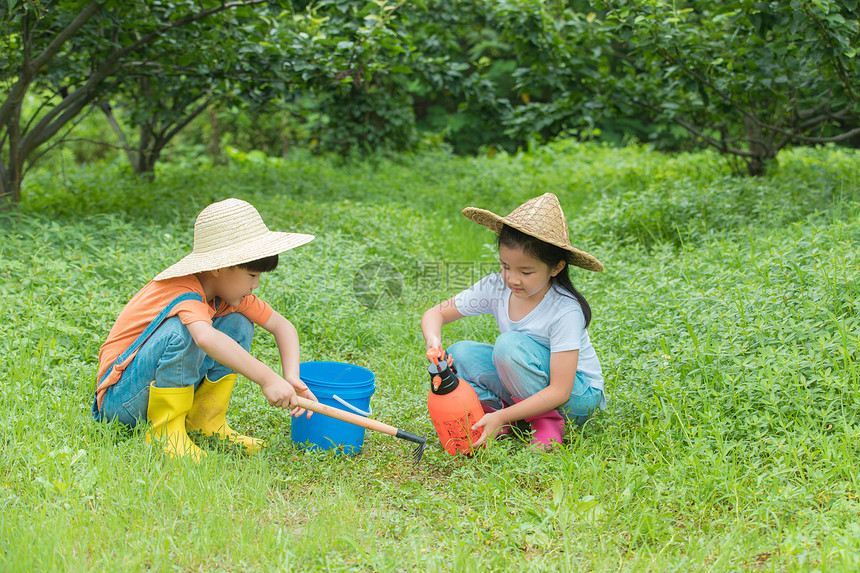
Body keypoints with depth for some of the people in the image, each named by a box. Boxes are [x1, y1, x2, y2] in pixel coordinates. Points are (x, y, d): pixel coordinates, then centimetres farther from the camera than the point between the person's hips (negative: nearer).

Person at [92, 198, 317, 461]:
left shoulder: (230, 289, -2)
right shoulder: (184, 291, -28)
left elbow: (282, 326, 1)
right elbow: (205, 338, -48)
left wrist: (292, 378, -17)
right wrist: (267, 379, -48)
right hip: (120, 397, -8)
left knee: (239, 324, -4)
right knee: (183, 329, -34)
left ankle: (205, 421, -2)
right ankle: (165, 429, -19)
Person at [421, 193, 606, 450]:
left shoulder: (566, 311, -27)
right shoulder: (497, 288, -10)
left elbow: (559, 392, -29)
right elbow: (436, 313, -2)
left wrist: (502, 417, -35)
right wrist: (433, 340, -26)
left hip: (577, 397, -5)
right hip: (524, 388, 6)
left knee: (510, 343, -29)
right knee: (460, 352, -12)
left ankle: (546, 422, -14)